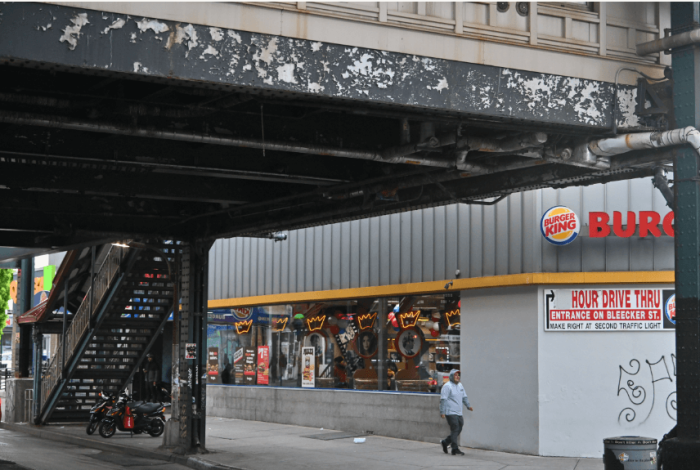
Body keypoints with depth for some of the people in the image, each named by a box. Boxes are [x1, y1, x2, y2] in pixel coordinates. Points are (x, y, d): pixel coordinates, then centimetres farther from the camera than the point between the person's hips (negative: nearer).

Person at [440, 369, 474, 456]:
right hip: (450, 412, -8)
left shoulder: (460, 385, 17)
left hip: (458, 413, 8)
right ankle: (455, 449, -6)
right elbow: (443, 399, -13)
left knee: (458, 430, 8)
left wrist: (468, 406, 11)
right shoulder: (447, 386, -9)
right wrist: (442, 412, -18)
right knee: (455, 430, -10)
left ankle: (445, 442, 26)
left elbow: (464, 397, 25)